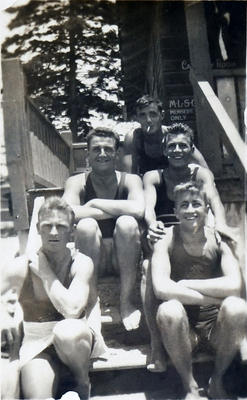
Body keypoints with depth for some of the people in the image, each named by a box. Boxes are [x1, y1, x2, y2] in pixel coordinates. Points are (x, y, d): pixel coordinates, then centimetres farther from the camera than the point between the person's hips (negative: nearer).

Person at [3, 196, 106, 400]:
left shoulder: (81, 263, -9)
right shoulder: (21, 267, -6)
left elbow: (72, 310, -21)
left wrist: (45, 273, -15)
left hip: (75, 338, 2)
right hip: (36, 343, -2)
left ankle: (83, 384, -7)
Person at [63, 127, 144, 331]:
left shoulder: (130, 180, -3)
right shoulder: (77, 182, -2)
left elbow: (138, 209, -26)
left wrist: (95, 203, -18)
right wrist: (116, 211, -22)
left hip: (123, 256, 0)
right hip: (92, 260, 0)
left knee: (127, 223, -28)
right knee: (86, 225, -28)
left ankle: (127, 303, -20)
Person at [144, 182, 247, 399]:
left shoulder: (218, 240, -4)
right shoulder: (166, 240, -8)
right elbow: (161, 288, -25)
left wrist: (185, 284, -19)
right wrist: (217, 298, -23)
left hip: (216, 325, 1)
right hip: (182, 328, -1)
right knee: (169, 310, -33)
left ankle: (217, 381, -3)